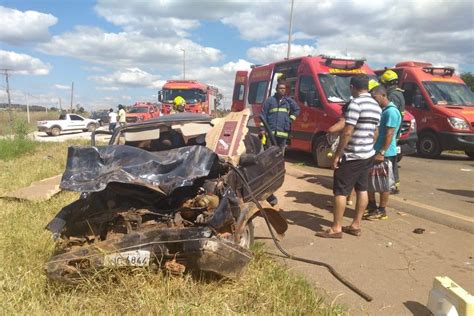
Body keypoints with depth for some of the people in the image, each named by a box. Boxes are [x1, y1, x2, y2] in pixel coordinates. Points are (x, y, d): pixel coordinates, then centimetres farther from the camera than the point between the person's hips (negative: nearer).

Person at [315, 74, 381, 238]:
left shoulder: (355, 103, -17)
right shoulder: (377, 106, 11)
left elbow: (347, 132, -21)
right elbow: (375, 133, 16)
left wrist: (337, 154, -16)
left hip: (351, 156, -9)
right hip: (368, 155, 9)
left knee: (340, 191, -2)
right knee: (362, 190, 12)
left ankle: (336, 228, 2)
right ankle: (356, 225, 19)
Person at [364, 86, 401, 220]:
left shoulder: (391, 111, -15)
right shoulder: (382, 110, 14)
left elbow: (389, 135, -21)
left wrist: (382, 153, -24)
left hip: (386, 154, -9)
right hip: (375, 152, 9)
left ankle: (381, 211, 12)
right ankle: (372, 206, 27)